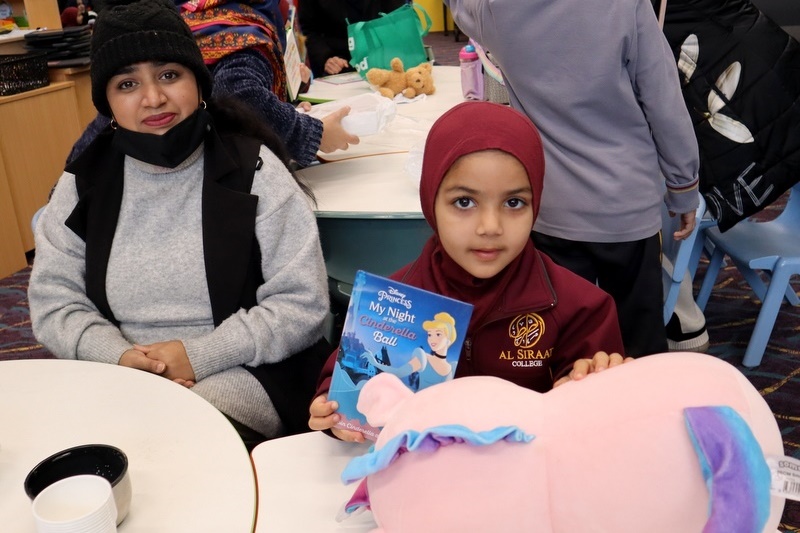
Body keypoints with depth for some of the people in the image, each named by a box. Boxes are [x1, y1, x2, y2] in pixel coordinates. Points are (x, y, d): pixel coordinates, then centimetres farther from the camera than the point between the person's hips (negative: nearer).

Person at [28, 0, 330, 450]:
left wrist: (198, 356, -17)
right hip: (118, 378, 4)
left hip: (242, 374, -3)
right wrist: (119, 356, -13)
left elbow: (303, 306, -9)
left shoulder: (252, 169, -5)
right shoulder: (84, 182, 6)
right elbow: (53, 300, 7)